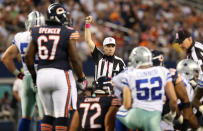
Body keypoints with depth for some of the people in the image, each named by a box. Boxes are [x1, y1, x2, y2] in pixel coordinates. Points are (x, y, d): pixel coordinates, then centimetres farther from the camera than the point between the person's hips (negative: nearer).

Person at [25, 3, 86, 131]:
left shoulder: (38, 32, 7)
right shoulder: (68, 33, -7)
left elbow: (29, 56, 9)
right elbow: (74, 59, -7)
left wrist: (34, 76, 22)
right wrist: (81, 78, 7)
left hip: (42, 74, 5)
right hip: (61, 74, -5)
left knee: (49, 114, 16)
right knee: (62, 115, -3)